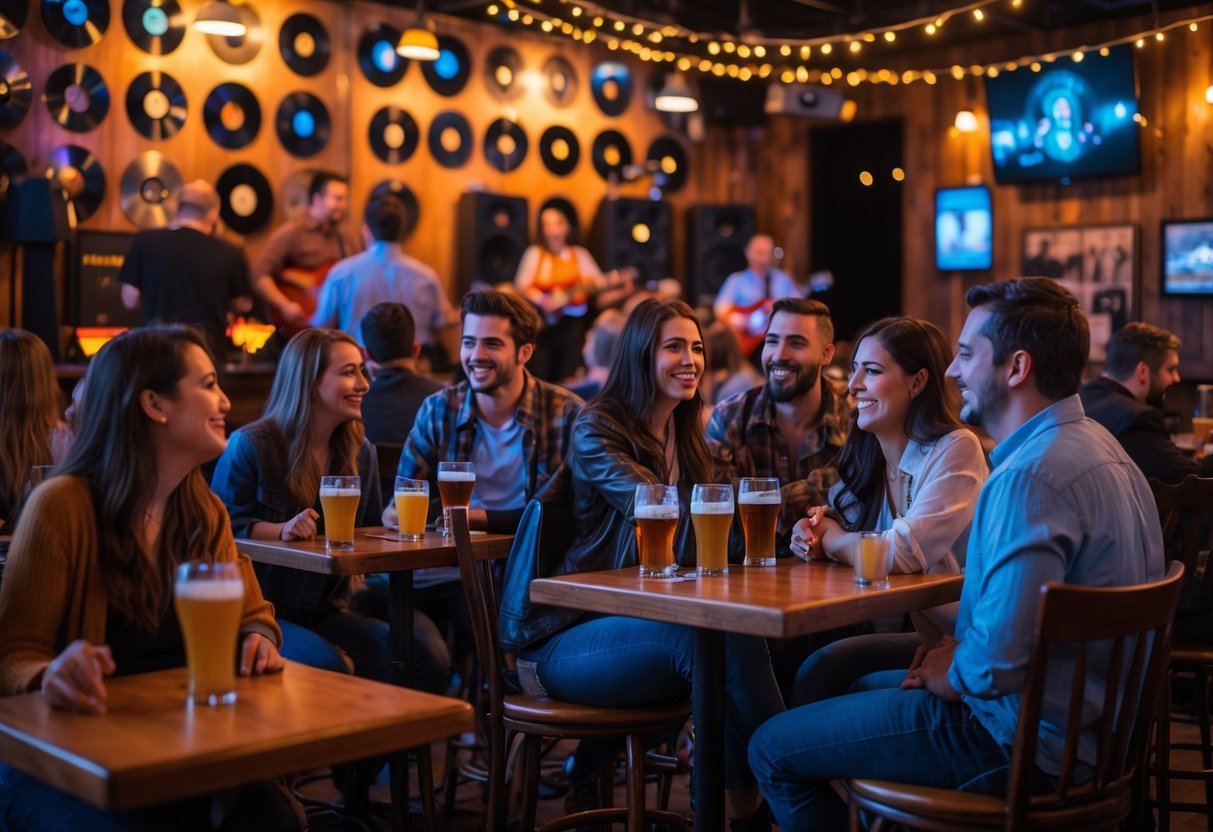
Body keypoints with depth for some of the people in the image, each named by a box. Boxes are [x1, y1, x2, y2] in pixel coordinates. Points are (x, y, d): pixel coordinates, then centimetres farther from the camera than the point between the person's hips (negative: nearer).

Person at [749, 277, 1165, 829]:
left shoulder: (1028, 478, -27)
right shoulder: (1099, 444, 9)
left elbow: (1003, 659, -34)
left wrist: (953, 677, -12)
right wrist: (963, 649, 7)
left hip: (1023, 741, -11)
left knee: (773, 750, -4)